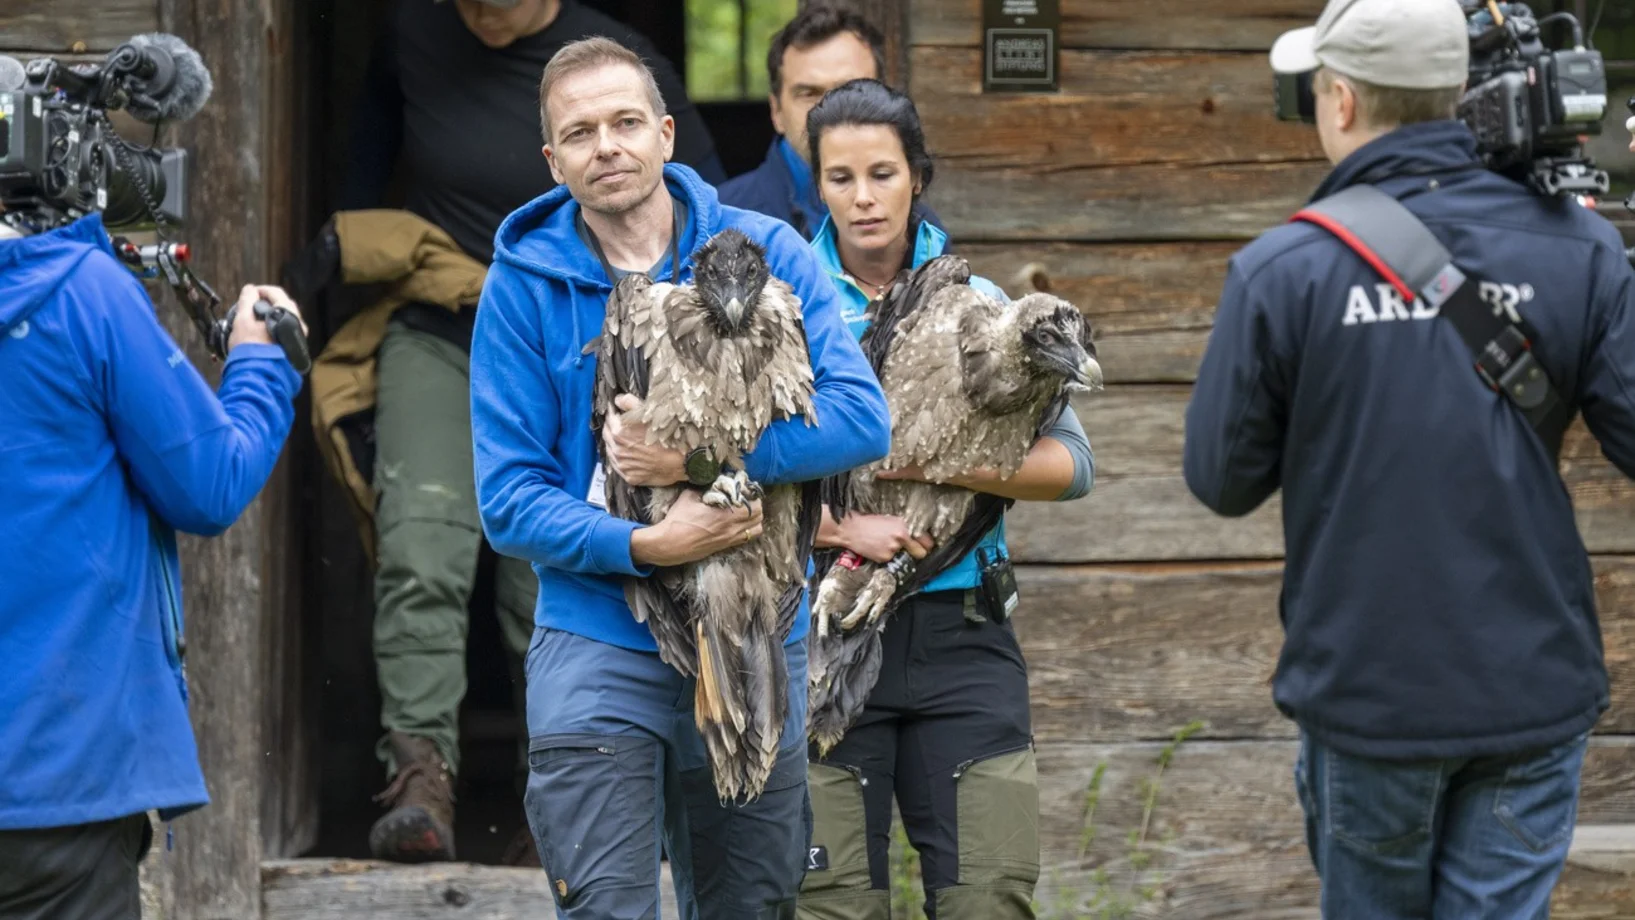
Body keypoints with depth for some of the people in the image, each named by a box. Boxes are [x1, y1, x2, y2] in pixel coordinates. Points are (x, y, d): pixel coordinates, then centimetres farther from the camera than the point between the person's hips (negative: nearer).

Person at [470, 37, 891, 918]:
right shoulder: (525, 285, -3)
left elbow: (862, 416, -13)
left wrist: (698, 458, -21)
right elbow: (510, 499, -6)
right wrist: (643, 547, -22)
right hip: (596, 651, -2)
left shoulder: (762, 252, -1)